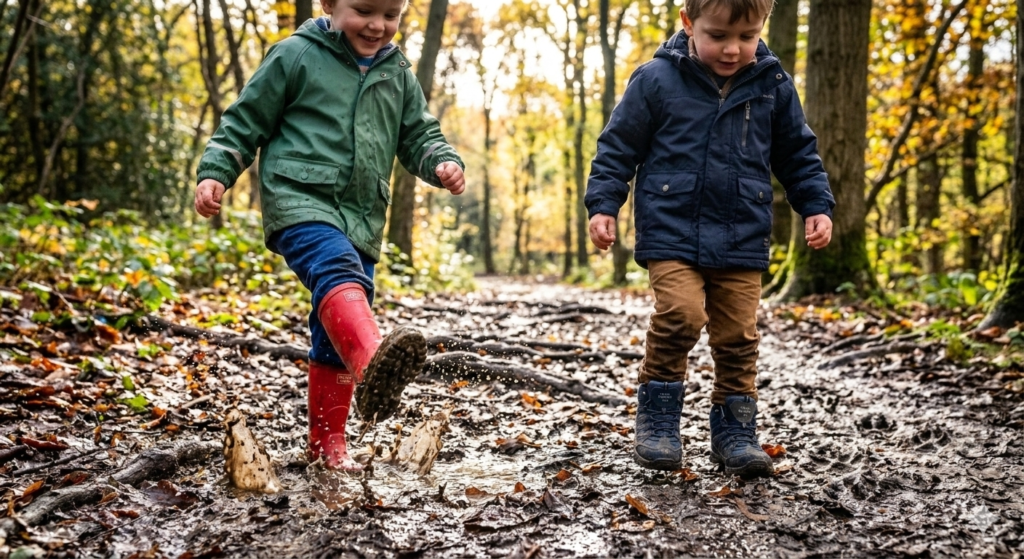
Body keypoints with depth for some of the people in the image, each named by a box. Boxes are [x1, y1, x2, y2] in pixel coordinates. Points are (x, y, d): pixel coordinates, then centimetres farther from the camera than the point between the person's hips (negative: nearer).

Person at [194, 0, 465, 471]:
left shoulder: (399, 75, 16)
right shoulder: (296, 56, 1)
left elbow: (419, 136, 20)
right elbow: (246, 120, 6)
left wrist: (442, 163, -1)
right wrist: (215, 172, -2)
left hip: (361, 217, 6)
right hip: (299, 199, -5)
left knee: (334, 337, 7)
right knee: (336, 269, -36)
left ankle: (327, 441, 20)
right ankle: (372, 363, -63)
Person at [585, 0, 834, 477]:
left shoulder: (773, 86, 5)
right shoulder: (657, 80, -4)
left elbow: (798, 154, 16)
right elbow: (618, 147, 2)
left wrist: (817, 206, 7)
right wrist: (602, 204, -5)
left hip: (742, 240, 3)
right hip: (671, 231, -3)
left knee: (738, 336, 5)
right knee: (680, 313, -21)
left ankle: (734, 430, 21)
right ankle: (657, 417, -2)